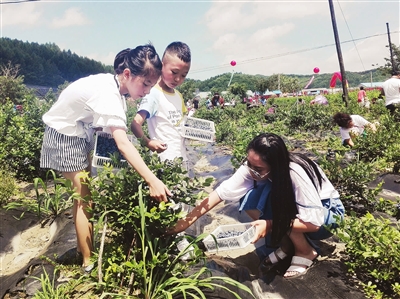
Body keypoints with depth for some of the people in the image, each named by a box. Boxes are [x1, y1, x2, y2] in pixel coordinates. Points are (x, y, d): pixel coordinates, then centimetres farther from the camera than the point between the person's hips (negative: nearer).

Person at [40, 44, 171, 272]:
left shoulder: (114, 85, -7)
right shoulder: (107, 94, -36)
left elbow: (123, 126, -1)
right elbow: (123, 144, -46)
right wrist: (152, 181, -51)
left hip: (80, 132, 9)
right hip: (64, 136, -9)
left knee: (84, 194, 15)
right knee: (84, 198, -2)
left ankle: (82, 249, 31)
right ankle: (88, 262, 12)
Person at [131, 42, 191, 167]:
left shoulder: (179, 95, 11)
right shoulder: (154, 94, -13)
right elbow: (136, 124, -20)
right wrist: (147, 142, -33)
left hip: (182, 157, 8)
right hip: (164, 159, -8)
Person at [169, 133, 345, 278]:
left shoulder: (296, 174, -36)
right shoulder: (252, 167, -23)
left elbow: (313, 222, -31)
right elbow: (221, 192, -23)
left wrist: (270, 224, -35)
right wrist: (188, 220, -28)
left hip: (328, 211, -4)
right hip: (290, 205, 5)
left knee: (274, 199, -33)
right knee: (249, 200, -22)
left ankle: (306, 251, -9)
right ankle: (286, 244, -1)